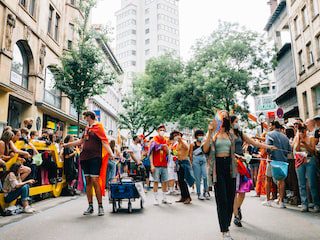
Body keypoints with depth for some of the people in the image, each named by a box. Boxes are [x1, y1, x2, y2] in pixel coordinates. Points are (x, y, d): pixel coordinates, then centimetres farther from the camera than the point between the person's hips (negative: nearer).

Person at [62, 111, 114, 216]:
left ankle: (100, 206, 0)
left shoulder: (98, 126, -4)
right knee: (88, 181, 7)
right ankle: (90, 206, 14)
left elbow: (104, 141, -13)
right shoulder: (87, 128, 18)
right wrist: (67, 144, 35)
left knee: (95, 181, -9)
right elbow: (81, 141, 29)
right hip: (85, 157, 7)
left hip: (95, 157, -7)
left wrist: (111, 153, -27)